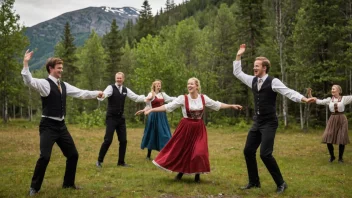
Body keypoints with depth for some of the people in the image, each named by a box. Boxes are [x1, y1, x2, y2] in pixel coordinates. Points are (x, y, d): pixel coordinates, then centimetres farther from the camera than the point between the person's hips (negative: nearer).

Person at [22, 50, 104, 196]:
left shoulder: (64, 85, 9)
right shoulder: (45, 83, -11)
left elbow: (80, 93, 12)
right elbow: (29, 81, -29)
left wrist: (96, 93, 5)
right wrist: (25, 63, -39)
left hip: (61, 126, 7)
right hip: (48, 126, -7)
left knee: (73, 154, 12)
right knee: (45, 157, -14)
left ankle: (68, 183, 29)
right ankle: (34, 187, 6)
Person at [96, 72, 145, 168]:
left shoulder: (125, 90, 6)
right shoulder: (111, 87, -11)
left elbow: (136, 98, 7)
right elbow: (104, 94, -30)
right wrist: (101, 96, -54)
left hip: (121, 118, 5)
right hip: (111, 118, -5)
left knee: (123, 140, 6)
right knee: (108, 140, -8)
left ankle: (121, 161, 20)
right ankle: (99, 160, 9)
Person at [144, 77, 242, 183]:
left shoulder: (204, 98, -2)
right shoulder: (183, 98, -11)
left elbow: (217, 105, 9)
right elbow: (168, 106, -14)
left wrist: (232, 106, 8)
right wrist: (151, 110, -21)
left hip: (199, 128, 1)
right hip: (185, 127, -1)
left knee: (199, 152, -5)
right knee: (181, 150, 5)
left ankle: (197, 175, 17)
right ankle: (180, 172, 28)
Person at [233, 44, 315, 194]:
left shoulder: (273, 82, -12)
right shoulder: (253, 80, 8)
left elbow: (289, 92, -21)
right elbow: (237, 73, 16)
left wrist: (304, 99, -37)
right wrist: (238, 56, 9)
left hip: (269, 124, -7)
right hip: (257, 123, 7)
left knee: (265, 154, -15)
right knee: (248, 151, 7)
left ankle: (281, 183, 4)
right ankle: (254, 182, 23)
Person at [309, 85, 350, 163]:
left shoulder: (344, 98, -2)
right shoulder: (329, 99, 4)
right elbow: (319, 101, -3)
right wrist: (310, 95, -13)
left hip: (342, 120, -2)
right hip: (332, 120, 2)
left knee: (342, 140, 2)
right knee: (328, 139, -3)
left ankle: (340, 157, 22)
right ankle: (332, 156, 21)